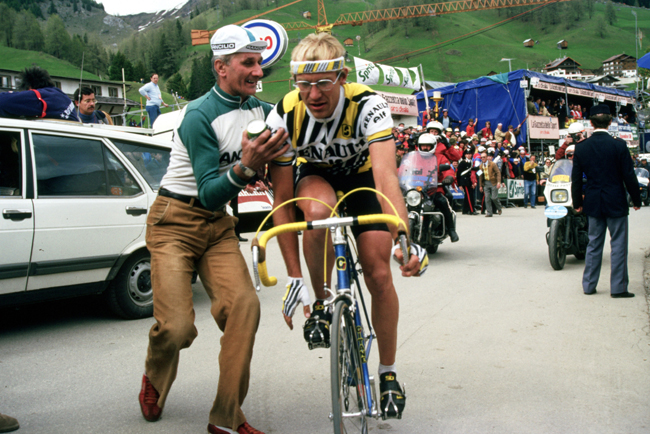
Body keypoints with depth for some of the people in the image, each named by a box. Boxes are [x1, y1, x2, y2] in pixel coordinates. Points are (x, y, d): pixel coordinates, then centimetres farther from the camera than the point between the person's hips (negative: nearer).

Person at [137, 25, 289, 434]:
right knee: (177, 326, -15)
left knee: (244, 305, -19)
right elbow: (208, 192, -21)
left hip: (218, 224, 5)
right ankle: (154, 382, 23)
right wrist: (246, 167, -36)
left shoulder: (261, 110, 3)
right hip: (175, 222, -5)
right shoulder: (200, 115, -17)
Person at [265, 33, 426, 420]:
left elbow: (385, 174, -46)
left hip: (360, 176, 0)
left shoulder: (368, 105, -33)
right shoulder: (283, 117, -29)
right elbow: (282, 201, -25)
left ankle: (389, 373, 14)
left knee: (380, 276, -8)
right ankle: (323, 303, -12)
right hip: (312, 176, 0)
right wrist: (294, 278, -28)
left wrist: (404, 240, -62)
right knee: (319, 210, -37)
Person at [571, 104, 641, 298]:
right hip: (616, 202, -3)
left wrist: (577, 202, 14)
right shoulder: (618, 145, -12)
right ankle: (618, 287, 6)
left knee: (594, 243, 13)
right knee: (618, 244, 4)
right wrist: (636, 199, 4)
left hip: (593, 202, 4)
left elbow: (576, 178, 3)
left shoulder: (581, 147, -2)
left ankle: (589, 285, 16)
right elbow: (629, 176, -9)